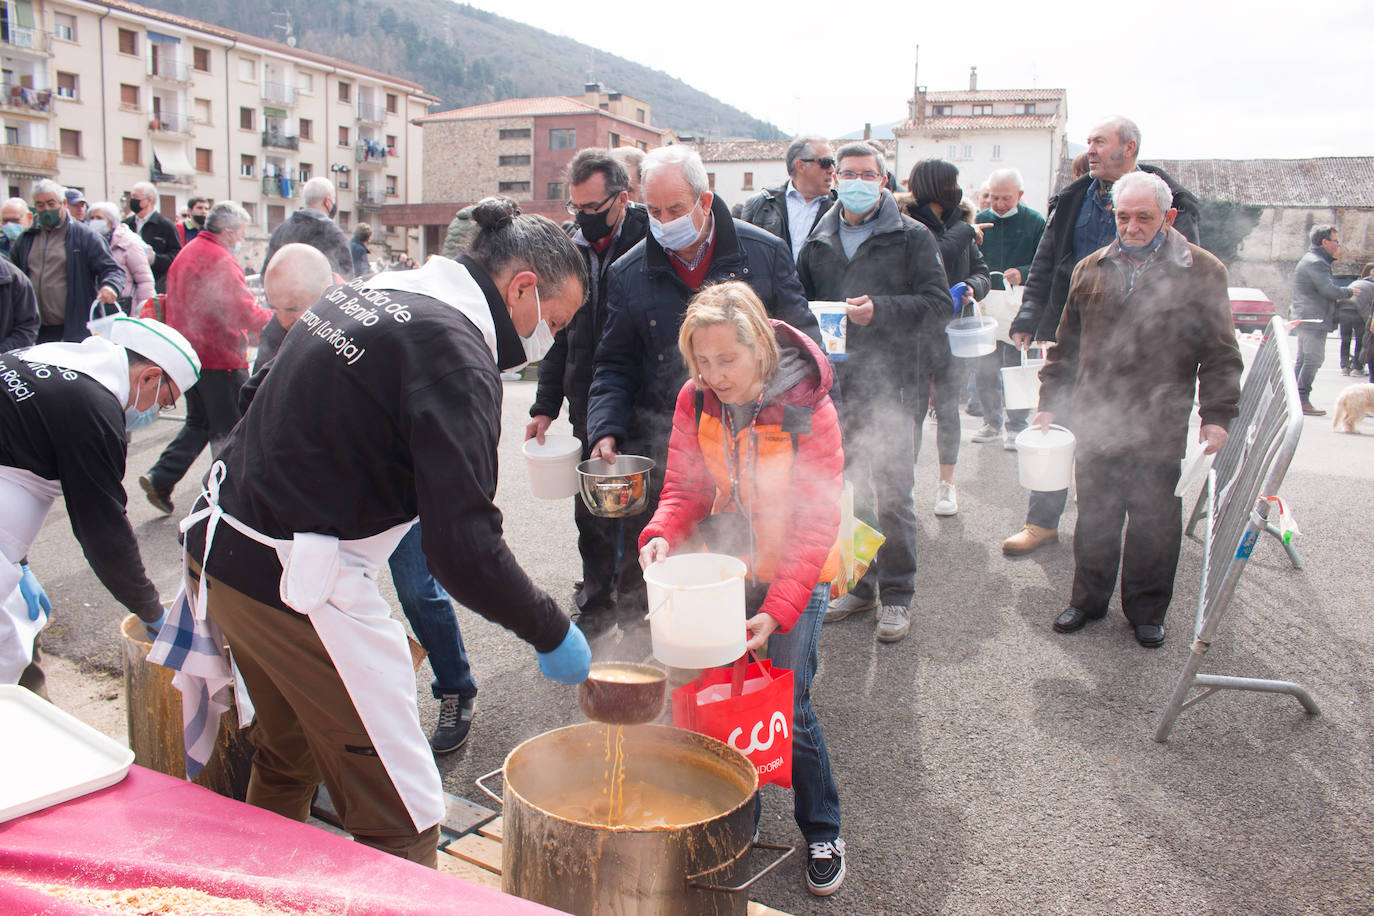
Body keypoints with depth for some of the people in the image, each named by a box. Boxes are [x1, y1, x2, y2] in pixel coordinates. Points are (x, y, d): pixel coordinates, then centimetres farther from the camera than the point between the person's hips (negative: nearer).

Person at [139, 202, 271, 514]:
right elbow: (244, 312, -22)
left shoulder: (185, 255, 14)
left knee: (199, 423, 18)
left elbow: (172, 307, 20)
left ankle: (160, 479, 8)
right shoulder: (220, 260, -16)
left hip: (188, 355, 9)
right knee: (230, 429, 2)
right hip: (220, 357, -9)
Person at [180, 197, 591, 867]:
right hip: (299, 584, -10)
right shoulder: (453, 351, -19)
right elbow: (462, 546, -26)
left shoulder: (372, 291, 9)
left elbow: (271, 400, 20)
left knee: (287, 760, 30)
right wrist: (551, 634, -13)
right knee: (404, 820, 0)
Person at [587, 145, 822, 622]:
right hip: (659, 437, 1)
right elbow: (614, 364, 9)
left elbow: (803, 339, 5)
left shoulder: (765, 253, 0)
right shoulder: (628, 274, 4)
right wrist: (607, 430, -6)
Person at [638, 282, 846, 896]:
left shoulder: (808, 408, -20)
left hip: (797, 574, -4)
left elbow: (816, 523, -19)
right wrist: (662, 533, -22)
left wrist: (778, 608, -27)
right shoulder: (695, 400, -9)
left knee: (789, 708, -5)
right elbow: (686, 487, 0)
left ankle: (822, 831, 20)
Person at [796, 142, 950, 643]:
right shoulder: (818, 242, 14)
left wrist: (879, 310, -19)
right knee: (844, 492, 12)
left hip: (889, 384, -4)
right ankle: (860, 584, 27)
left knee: (891, 495, -2)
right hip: (833, 384, 5)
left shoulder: (912, 237, 2)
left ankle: (896, 596, 11)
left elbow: (937, 301, -7)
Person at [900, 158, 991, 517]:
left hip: (951, 332, 5)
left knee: (947, 410, 10)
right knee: (913, 410, -1)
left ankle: (946, 484, 23)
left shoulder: (960, 227, 9)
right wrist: (964, 231, -13)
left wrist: (973, 287, -9)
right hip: (913, 335, -4)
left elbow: (981, 271, 9)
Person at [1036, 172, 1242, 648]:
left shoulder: (1202, 272, -1)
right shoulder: (1091, 270, 9)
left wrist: (1217, 415, -8)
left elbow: (1220, 355, 0)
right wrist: (1050, 402, 12)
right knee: (1094, 520, 13)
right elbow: (1066, 346, 15)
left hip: (1160, 430, -2)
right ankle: (1088, 599, 30)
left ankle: (1146, 611, 25)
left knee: (1155, 527, 8)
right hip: (1095, 425, 3)